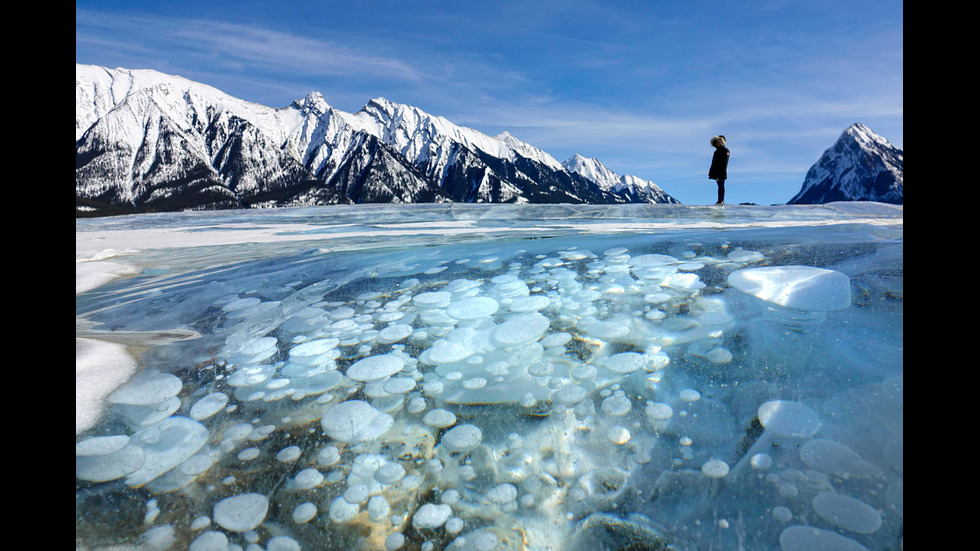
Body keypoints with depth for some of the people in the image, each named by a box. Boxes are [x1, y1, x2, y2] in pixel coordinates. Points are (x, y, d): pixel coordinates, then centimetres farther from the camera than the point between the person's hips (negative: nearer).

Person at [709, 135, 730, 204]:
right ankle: (719, 200, 8)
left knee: (721, 185, -8)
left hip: (721, 173, -7)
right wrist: (711, 173, 15)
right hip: (716, 172, 7)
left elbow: (724, 162, -12)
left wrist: (723, 172, -19)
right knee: (719, 186, 8)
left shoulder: (725, 151, -4)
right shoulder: (716, 151, 17)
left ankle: (722, 200, -9)